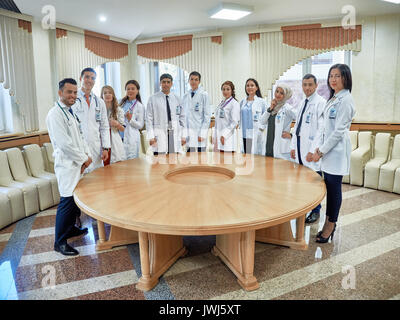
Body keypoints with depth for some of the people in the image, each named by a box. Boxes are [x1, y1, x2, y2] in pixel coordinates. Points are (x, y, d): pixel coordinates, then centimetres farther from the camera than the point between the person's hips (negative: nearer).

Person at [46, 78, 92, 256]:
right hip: (66, 166, -9)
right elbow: (64, 144, -21)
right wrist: (83, 159, -12)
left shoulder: (71, 112, 16)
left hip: (77, 165, 9)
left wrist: (87, 155, 3)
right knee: (67, 202, -6)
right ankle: (60, 242, 5)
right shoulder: (55, 114, -14)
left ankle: (71, 228, 35)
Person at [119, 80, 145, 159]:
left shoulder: (139, 106, 1)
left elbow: (140, 125, -3)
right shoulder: (122, 102, 14)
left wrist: (130, 119, -18)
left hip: (131, 138, -4)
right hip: (120, 135, 4)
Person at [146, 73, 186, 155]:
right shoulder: (153, 99, 4)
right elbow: (149, 119, 1)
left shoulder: (177, 99, 12)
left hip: (175, 134, 2)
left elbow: (182, 117, 12)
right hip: (160, 134, -2)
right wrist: (151, 136, -7)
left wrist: (183, 135, 6)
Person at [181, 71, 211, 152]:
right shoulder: (186, 96, 12)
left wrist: (202, 134, -11)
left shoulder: (203, 94, -2)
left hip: (199, 133, -4)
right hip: (188, 133, 4)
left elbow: (207, 115, -5)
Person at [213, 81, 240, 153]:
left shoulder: (234, 103, -7)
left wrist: (224, 135, -19)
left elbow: (235, 122, -14)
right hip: (218, 137, 7)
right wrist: (215, 137, 14)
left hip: (227, 137, -7)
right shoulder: (222, 103, 15)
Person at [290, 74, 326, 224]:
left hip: (311, 148, -7)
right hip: (299, 146, 7)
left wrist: (313, 150, -18)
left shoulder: (321, 103, -8)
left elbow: (321, 129, -14)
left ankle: (315, 211, 12)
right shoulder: (302, 103, 17)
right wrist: (293, 146, 15)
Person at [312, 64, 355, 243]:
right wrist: (319, 147, 8)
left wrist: (322, 151, -13)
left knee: (334, 188, 0)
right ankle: (328, 223, 22)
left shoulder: (346, 100, -12)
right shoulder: (333, 99, 16)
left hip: (337, 151, -8)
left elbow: (339, 131, -16)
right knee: (328, 187, 12)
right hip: (327, 149, 8)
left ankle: (331, 225, 12)